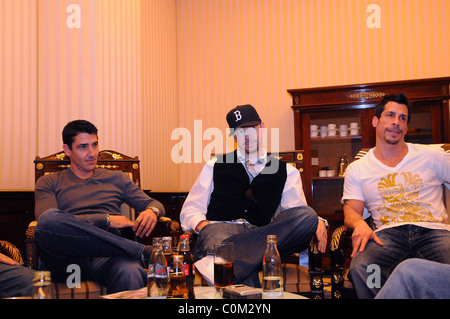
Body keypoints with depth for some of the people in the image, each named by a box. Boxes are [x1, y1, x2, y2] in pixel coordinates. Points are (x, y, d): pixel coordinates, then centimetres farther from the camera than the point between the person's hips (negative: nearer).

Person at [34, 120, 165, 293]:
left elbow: (153, 203, 25)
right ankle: (140, 251, -28)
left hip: (107, 257, -2)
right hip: (69, 258, 3)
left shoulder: (116, 178, 26)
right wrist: (107, 219, -7)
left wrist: (151, 211, -2)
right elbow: (48, 220, -1)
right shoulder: (48, 183, 18)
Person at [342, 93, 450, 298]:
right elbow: (351, 211, 9)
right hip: (388, 234, 0)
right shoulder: (356, 169, 16)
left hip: (433, 230, 0)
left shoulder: (432, 156, 17)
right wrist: (360, 224, -17)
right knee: (360, 268, -34)